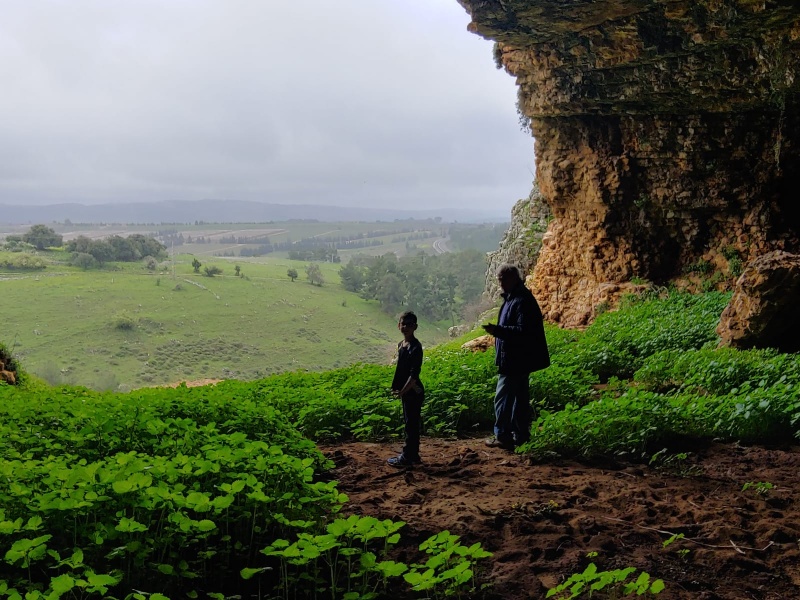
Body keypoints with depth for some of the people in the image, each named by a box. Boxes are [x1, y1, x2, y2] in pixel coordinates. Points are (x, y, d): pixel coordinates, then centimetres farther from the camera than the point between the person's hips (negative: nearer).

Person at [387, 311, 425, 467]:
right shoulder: (401, 345, 10)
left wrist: (403, 390, -21)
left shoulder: (415, 347, -17)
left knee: (412, 423, -2)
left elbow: (414, 373, -21)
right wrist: (397, 388, 13)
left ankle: (407, 457, 5)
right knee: (410, 423, 15)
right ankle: (412, 455, 24)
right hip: (405, 391, 9)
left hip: (413, 390, -9)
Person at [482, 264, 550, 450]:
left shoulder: (522, 301, -19)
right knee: (519, 397, 15)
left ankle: (503, 437, 0)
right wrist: (497, 330, 13)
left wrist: (498, 330, -31)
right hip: (516, 360, 11)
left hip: (516, 360, -11)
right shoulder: (511, 298, 15)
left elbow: (523, 331, -27)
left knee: (503, 397, -6)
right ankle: (520, 435, 23)